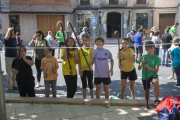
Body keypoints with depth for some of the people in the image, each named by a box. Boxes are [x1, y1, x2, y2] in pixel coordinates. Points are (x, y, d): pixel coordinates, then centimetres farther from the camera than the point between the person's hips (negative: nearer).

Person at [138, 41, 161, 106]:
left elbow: (156, 70, -13)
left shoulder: (156, 58, -8)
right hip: (145, 76, 3)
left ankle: (157, 100, -26)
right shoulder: (143, 57, -3)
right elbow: (139, 68, -4)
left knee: (156, 81, -36)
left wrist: (149, 68, -30)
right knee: (147, 92, 12)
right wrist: (142, 62, -23)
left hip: (153, 75, -3)